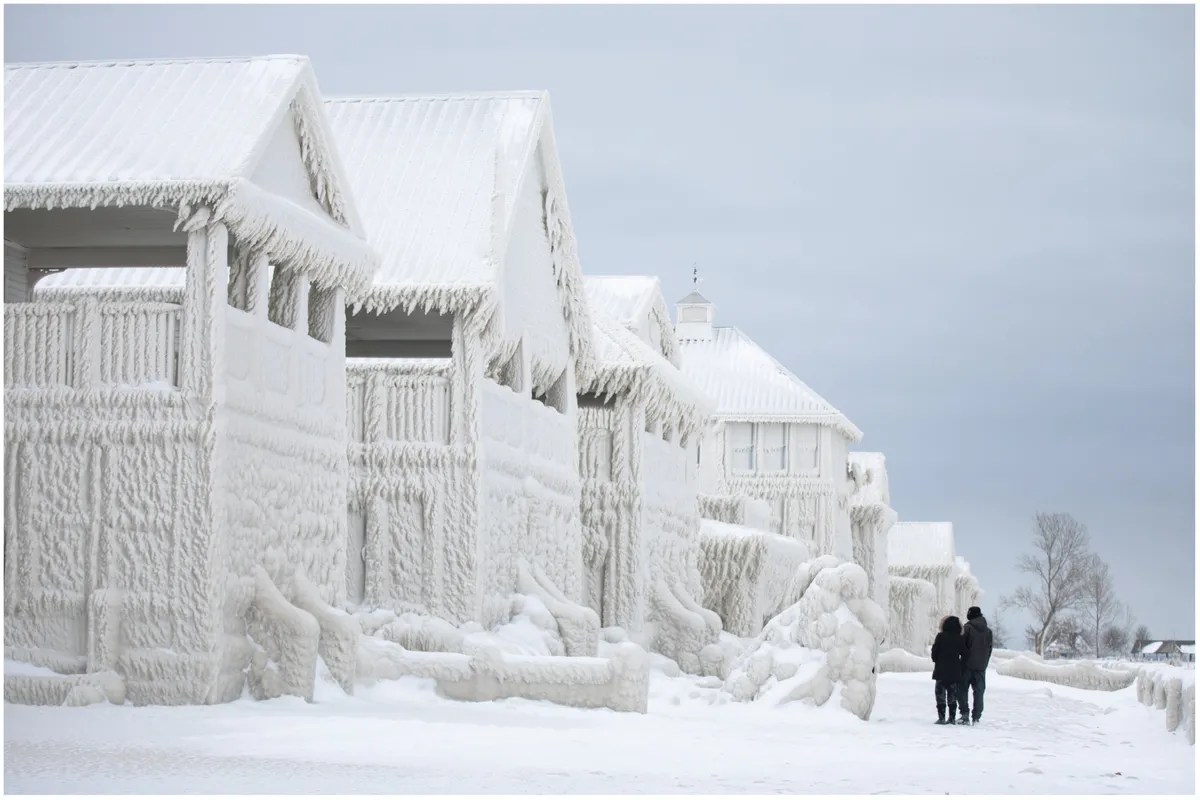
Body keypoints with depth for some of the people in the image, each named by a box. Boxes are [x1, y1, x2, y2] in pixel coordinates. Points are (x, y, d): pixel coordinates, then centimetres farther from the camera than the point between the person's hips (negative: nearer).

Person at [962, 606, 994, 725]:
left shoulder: (968, 628, -9)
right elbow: (989, 649, 11)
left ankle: (964, 713, -6)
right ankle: (976, 717, 3)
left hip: (968, 664, -4)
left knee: (963, 689, 6)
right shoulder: (988, 631, 7)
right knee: (979, 692, 7)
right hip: (981, 666, 4)